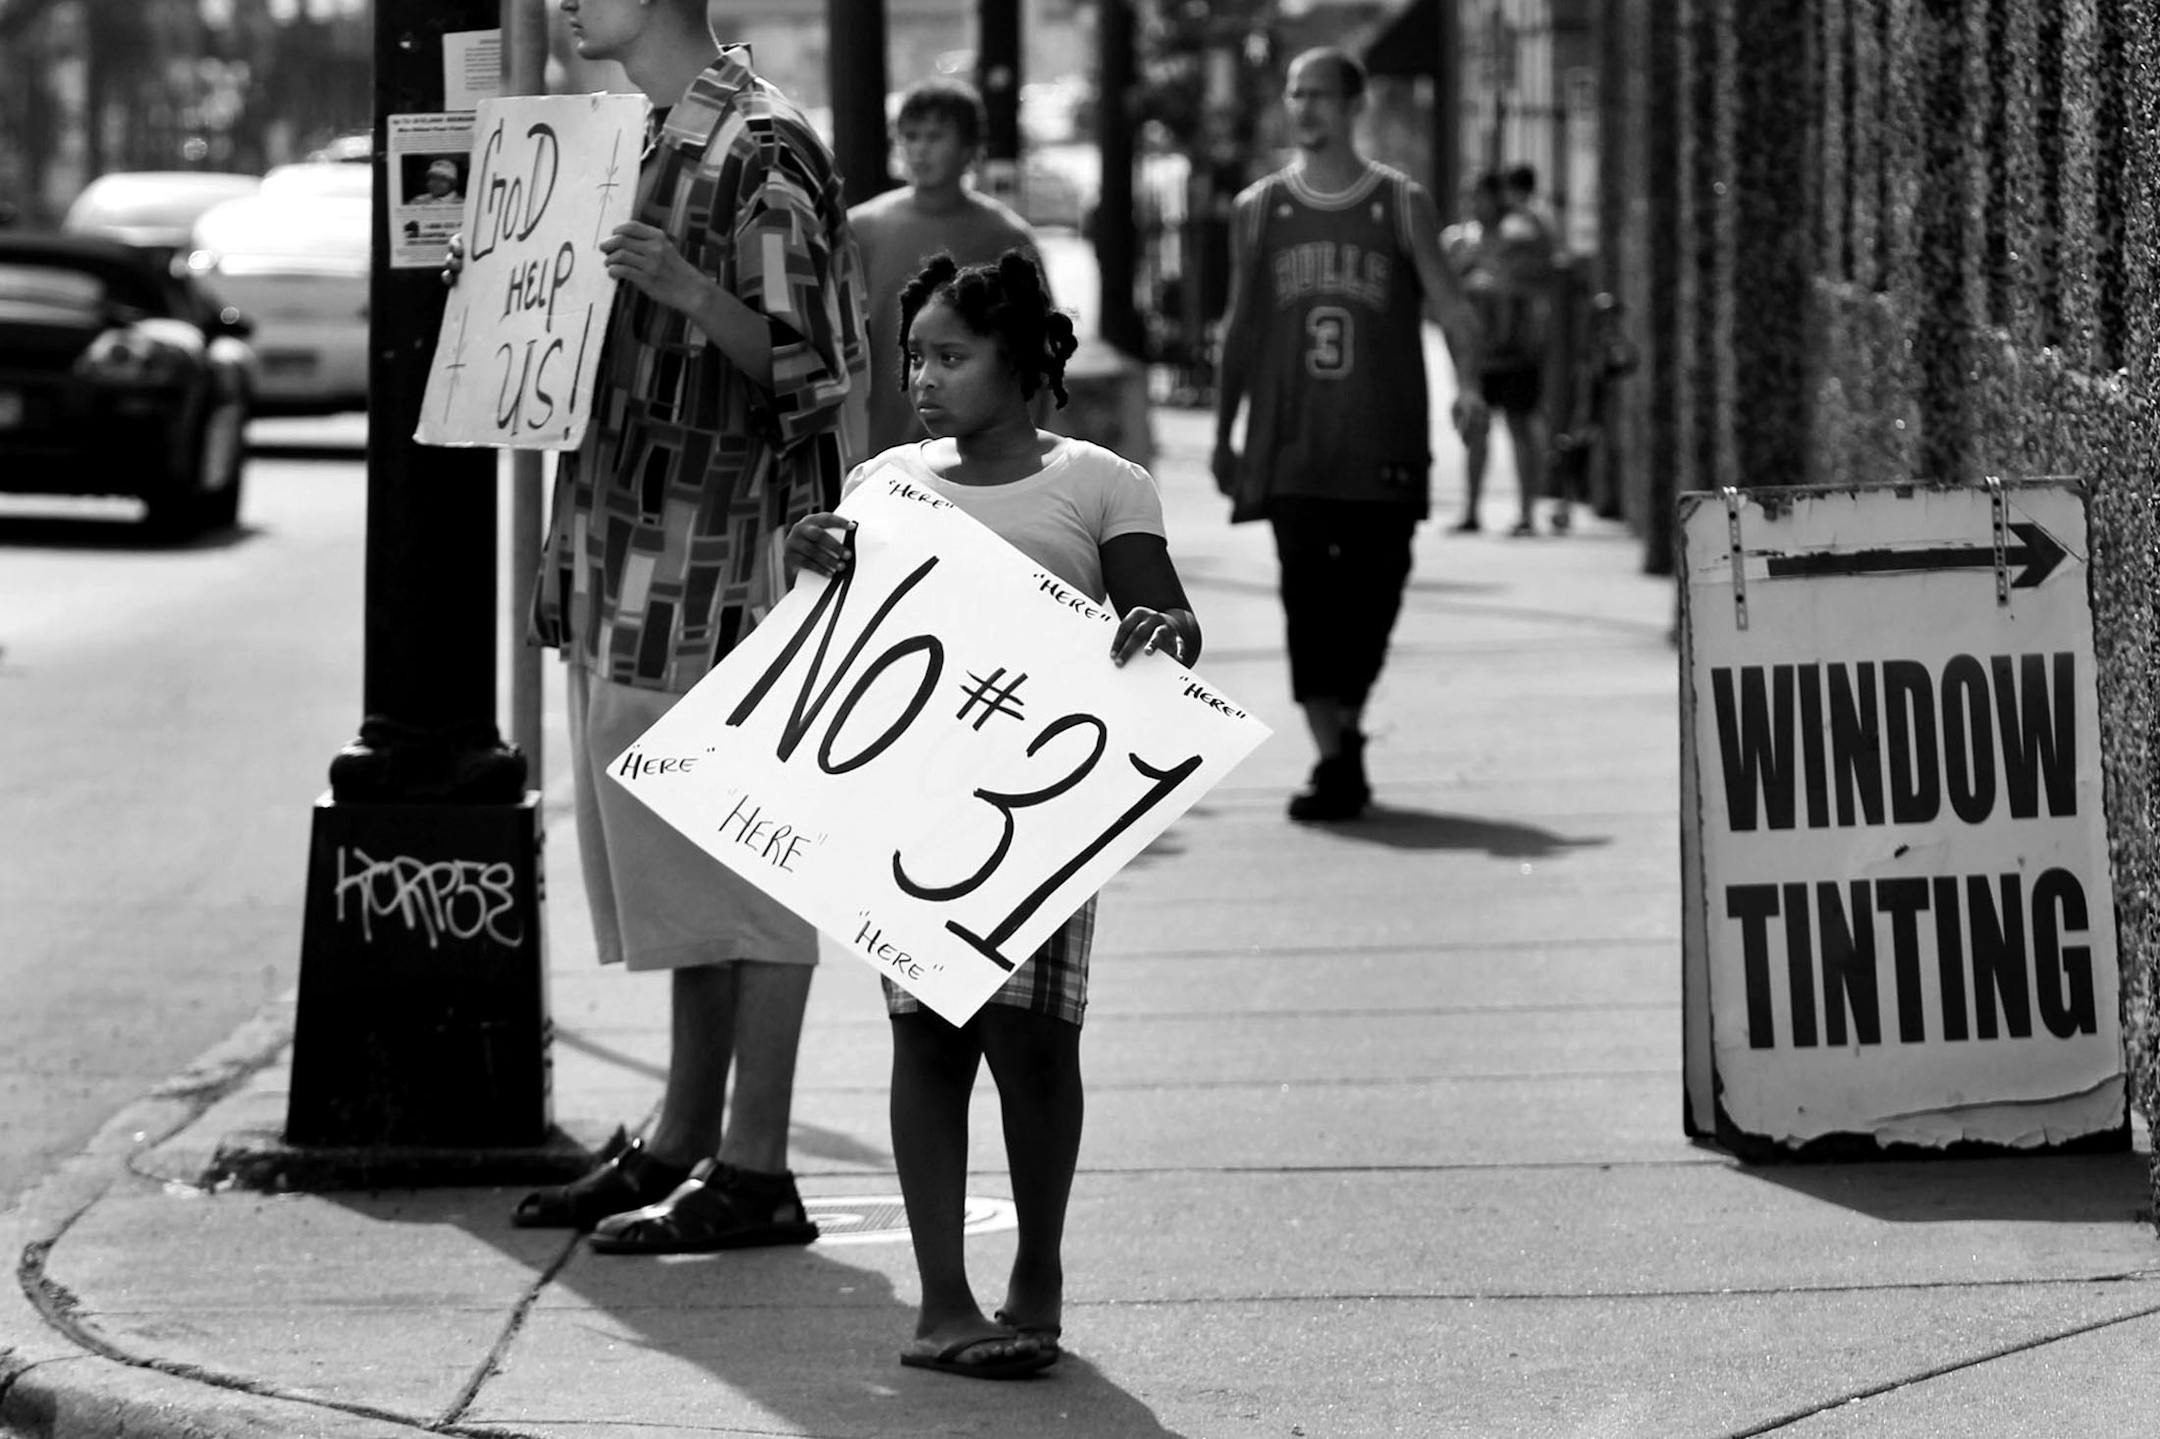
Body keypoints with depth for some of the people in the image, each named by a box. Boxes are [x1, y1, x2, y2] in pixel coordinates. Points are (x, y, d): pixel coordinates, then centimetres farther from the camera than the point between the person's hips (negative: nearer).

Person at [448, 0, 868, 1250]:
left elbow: (812, 371, -16)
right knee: (680, 863, 14)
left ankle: (756, 1173, -1)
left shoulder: (762, 150, -13)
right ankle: (684, 1145, 21)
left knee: (748, 860, -4)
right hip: (636, 554, 9)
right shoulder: (651, 139, 15)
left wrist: (686, 287, -30)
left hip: (731, 553, -9)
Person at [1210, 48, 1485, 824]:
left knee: (1371, 595, 3)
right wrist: (1222, 433, 13)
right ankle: (1333, 760, -10)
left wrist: (1468, 383, -19)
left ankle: (1347, 726, 26)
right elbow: (1241, 328, 15)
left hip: (1382, 444, 0)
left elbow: (1450, 307, -1)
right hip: (1292, 446, 0)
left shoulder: (1401, 205, 4)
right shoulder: (1259, 211, 9)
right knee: (1308, 595, -10)